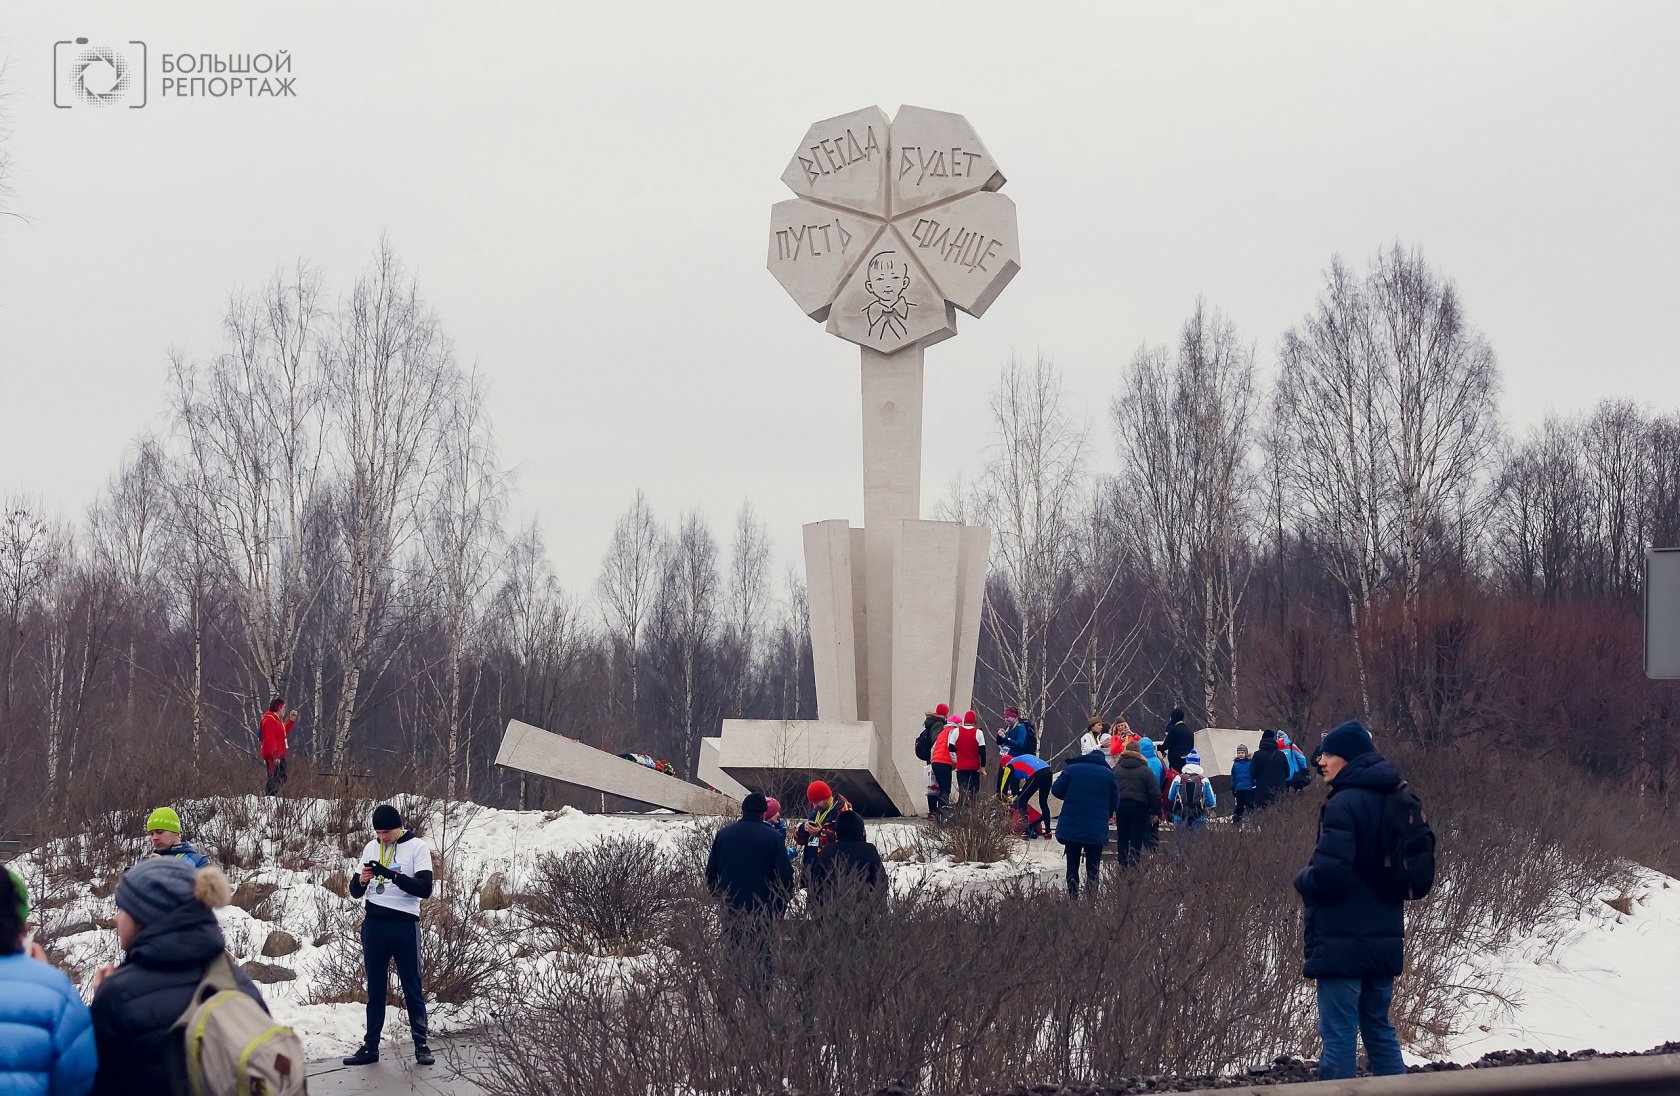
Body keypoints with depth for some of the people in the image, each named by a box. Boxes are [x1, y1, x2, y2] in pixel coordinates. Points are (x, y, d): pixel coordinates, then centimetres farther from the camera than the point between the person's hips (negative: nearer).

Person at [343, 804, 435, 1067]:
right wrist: (361, 881, -12)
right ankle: (370, 1046, 11)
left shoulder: (417, 847, -7)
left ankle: (422, 1044, 8)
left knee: (412, 987, 1)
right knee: (375, 989, 8)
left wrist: (391, 875, -27)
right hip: (374, 925, 5)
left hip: (404, 925, -5)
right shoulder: (371, 848, 9)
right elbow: (356, 892, 11)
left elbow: (425, 888, -17)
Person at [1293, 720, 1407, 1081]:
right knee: (1379, 1028, 17)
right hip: (1385, 938, 8)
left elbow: (1329, 871, -24)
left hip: (1343, 942, -8)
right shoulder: (1391, 800, 11)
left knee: (1339, 1035, -5)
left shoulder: (1343, 804, -16)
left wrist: (1303, 879, -4)